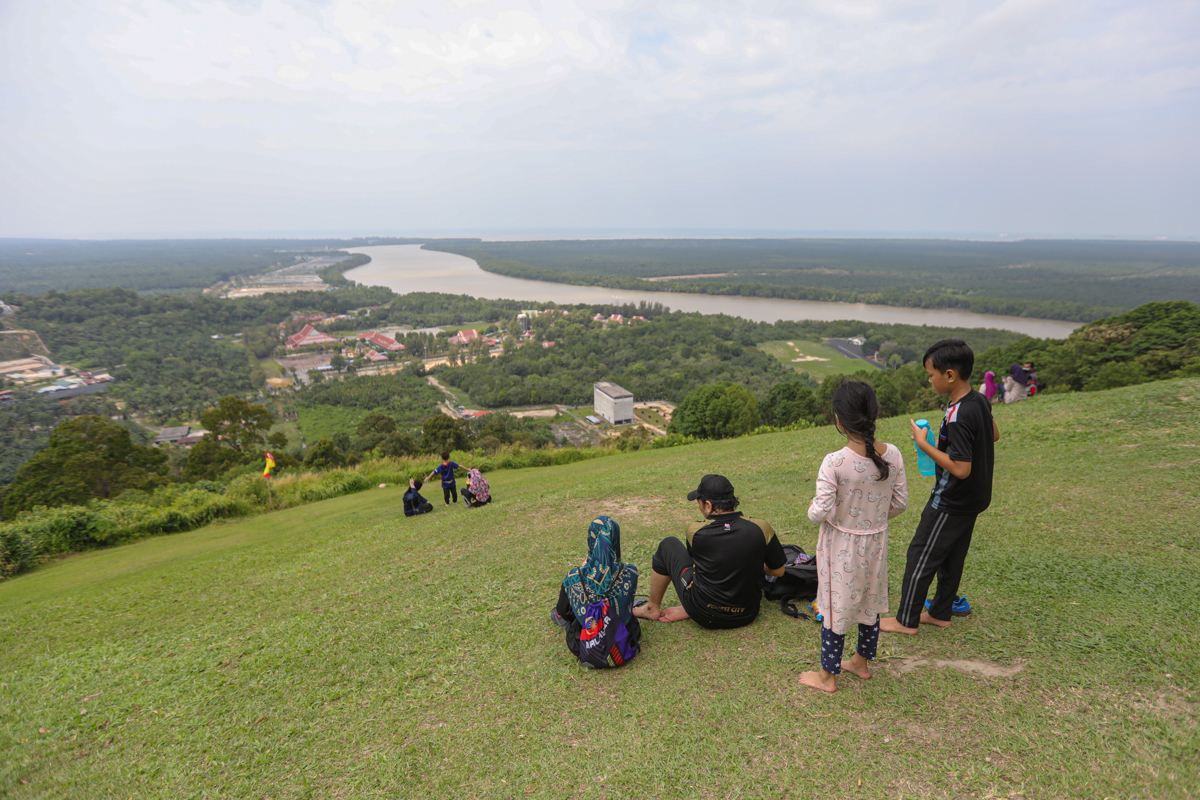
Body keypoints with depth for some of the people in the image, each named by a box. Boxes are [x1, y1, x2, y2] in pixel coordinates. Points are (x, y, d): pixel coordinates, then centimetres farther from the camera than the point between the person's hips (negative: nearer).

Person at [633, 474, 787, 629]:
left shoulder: (695, 531, -14)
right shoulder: (761, 528, -12)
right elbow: (778, 571, 2)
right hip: (747, 616, 2)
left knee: (668, 545, 14)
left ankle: (653, 609, 30)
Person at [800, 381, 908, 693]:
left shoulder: (834, 463, -27)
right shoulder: (892, 454, -11)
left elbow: (821, 512, -25)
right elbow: (900, 503, -1)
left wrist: (812, 510, -3)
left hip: (841, 547, -5)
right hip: (876, 542, 5)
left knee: (834, 607, 12)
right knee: (869, 603, 24)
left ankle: (828, 676, 28)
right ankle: (862, 662, 44)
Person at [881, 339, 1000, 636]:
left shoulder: (957, 417, -30)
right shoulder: (980, 400, -1)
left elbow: (961, 469, -30)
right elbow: (994, 435, 17)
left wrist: (924, 445, -23)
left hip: (951, 503, -9)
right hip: (973, 499, 9)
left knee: (921, 556, 4)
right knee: (952, 557, 20)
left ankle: (906, 620, 16)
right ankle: (940, 613, 34)